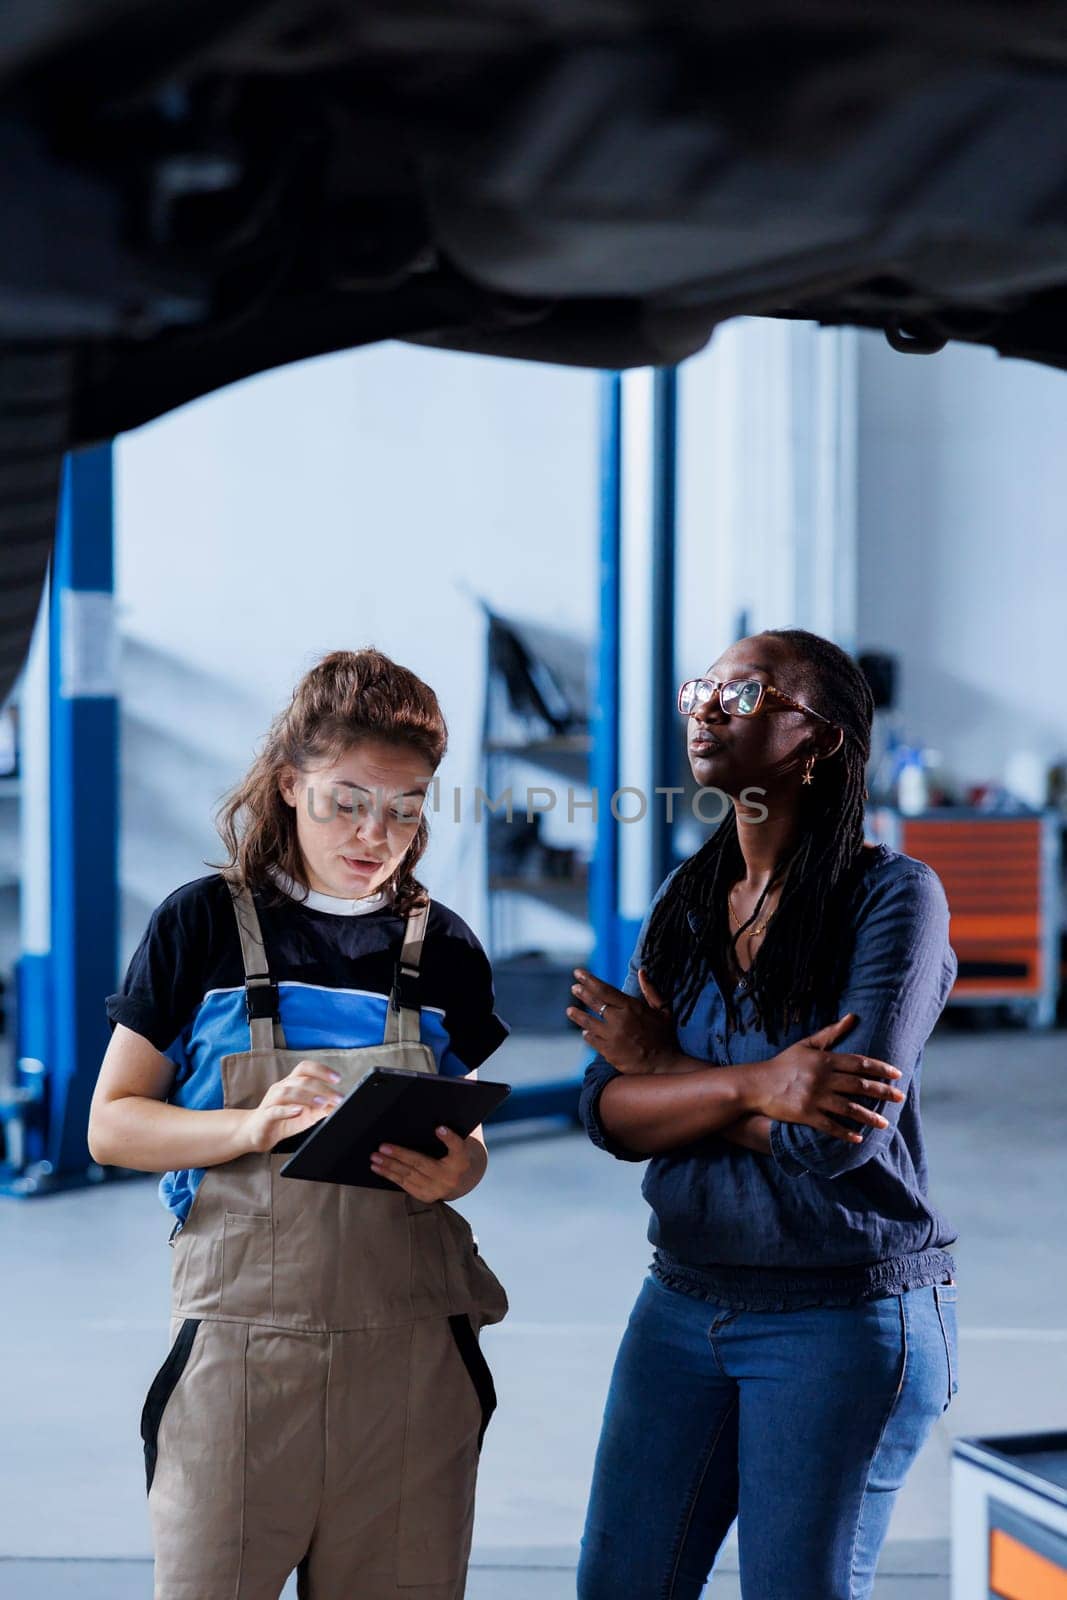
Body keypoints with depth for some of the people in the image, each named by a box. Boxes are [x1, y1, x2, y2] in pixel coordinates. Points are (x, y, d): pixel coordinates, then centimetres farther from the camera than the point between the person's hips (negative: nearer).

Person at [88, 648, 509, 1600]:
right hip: (241, 1338, -2)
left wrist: (456, 1169, -5)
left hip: (411, 1345, 3)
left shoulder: (443, 950, 10)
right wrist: (252, 1128, -17)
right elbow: (112, 1125, 1)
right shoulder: (203, 925, 2)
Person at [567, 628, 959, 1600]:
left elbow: (837, 1136, -21)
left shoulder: (893, 895, -11)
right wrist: (755, 1087, -21)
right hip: (683, 1301, 6)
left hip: (843, 1316, -6)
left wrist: (662, 1063, -8)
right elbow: (608, 1114, -3)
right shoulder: (687, 901, 7)